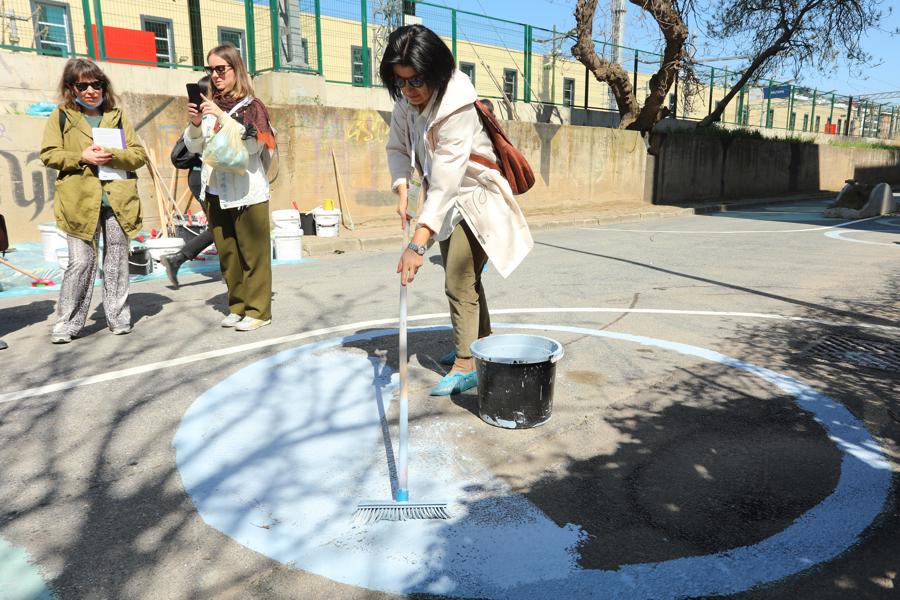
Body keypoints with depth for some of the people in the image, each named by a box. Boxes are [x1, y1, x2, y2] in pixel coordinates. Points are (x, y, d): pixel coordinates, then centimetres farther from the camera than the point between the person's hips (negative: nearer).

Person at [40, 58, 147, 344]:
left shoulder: (117, 117, 14)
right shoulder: (60, 116, 9)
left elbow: (140, 154, 8)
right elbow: (48, 154, 3)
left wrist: (114, 155, -10)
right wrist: (81, 157, -12)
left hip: (118, 200, 2)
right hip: (80, 201, -2)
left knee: (117, 261, 7)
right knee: (81, 262, -5)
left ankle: (118, 317, 18)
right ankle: (68, 323, 8)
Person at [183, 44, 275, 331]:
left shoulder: (250, 106, -1)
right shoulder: (208, 105, 11)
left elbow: (253, 144, -14)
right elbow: (194, 148, 11)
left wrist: (222, 117, -19)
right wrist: (195, 124, -8)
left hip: (247, 191, -5)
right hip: (215, 190, 5)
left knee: (253, 253, -4)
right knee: (227, 253, 9)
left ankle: (258, 310, 3)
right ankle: (237, 306, 19)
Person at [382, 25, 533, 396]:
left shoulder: (456, 107, -30)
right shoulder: (405, 101, -7)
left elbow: (445, 181, -38)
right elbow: (397, 148, 4)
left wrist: (418, 243, -43)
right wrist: (402, 190, -16)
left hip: (475, 201, -8)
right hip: (449, 203, 8)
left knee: (459, 284, -10)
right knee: (464, 280, 18)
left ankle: (465, 367, 3)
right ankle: (481, 347, 36)